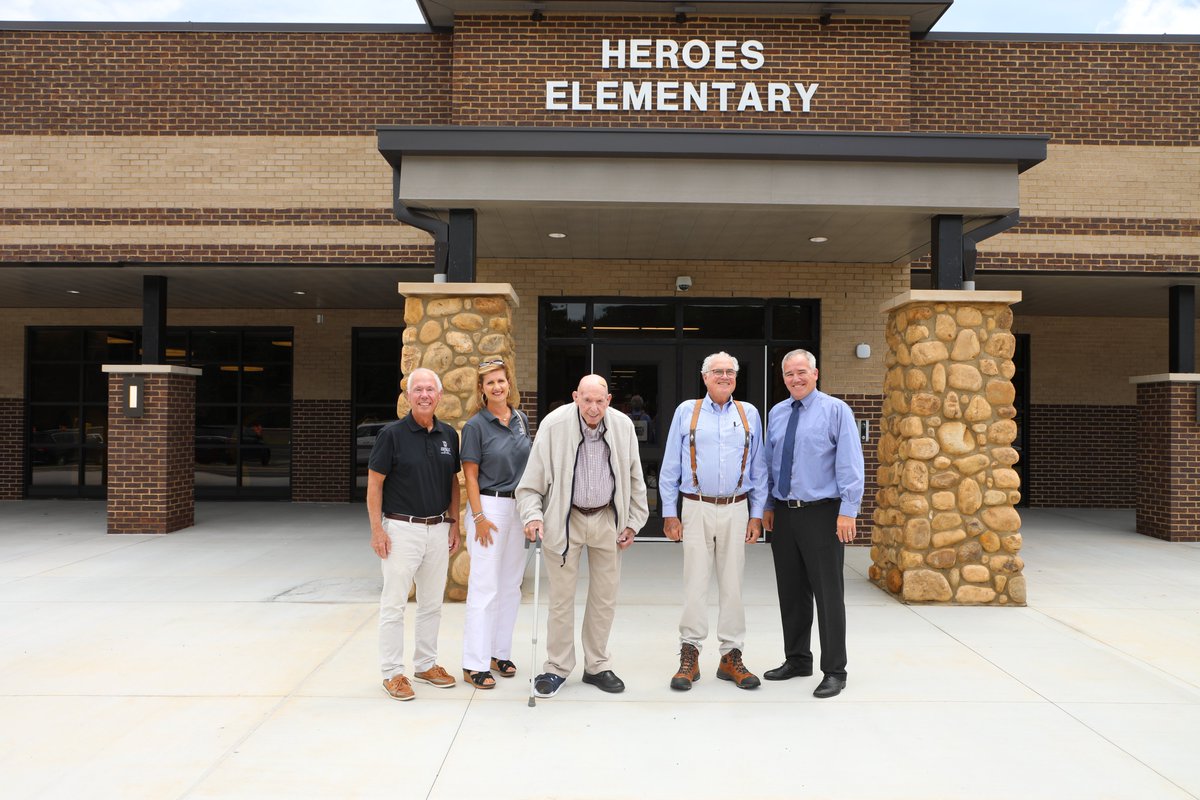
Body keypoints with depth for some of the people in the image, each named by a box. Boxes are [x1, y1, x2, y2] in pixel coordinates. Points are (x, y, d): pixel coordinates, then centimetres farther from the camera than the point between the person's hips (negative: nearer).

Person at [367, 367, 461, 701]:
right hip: (401, 529, -5)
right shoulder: (392, 434, -9)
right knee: (394, 604, 2)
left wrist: (454, 522, 8)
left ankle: (426, 664, 28)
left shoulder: (449, 435, 6)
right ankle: (392, 672, 13)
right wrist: (377, 530, -12)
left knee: (432, 603, 14)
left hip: (438, 529, 5)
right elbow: (374, 483, -8)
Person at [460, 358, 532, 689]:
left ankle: (500, 652, 24)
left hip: (518, 507, 6)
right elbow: (470, 475, -9)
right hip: (490, 506, -6)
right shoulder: (476, 425, -8)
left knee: (511, 585, 11)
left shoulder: (521, 419, 8)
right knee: (484, 587, -4)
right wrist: (478, 517, -15)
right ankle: (474, 664, 3)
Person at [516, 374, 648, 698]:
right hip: (565, 519, -3)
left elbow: (634, 479, 6)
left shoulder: (622, 426, -5)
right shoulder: (554, 425, -13)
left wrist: (633, 522, 6)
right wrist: (533, 515, -19)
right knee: (562, 597, 3)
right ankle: (557, 667, 19)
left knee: (605, 596, 10)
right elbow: (531, 482, -7)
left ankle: (596, 665, 26)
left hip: (607, 518, 3)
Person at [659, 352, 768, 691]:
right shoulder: (686, 411, 5)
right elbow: (670, 466, 5)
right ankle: (689, 656, 7)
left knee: (733, 584, 6)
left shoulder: (749, 414, 10)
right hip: (697, 508, -2)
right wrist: (669, 513, 0)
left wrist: (756, 515, 7)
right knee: (695, 583, -2)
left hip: (736, 510, 2)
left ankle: (731, 657, 16)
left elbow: (758, 469, 11)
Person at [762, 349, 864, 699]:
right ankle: (797, 660, 27)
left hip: (821, 513, -5)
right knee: (791, 591, 13)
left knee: (828, 593, 0)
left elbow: (850, 464, -9)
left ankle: (834, 671, 10)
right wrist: (768, 506, 12)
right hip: (783, 513, 5)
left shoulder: (835, 410, -5)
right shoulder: (776, 414, 10)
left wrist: (847, 512, -15)